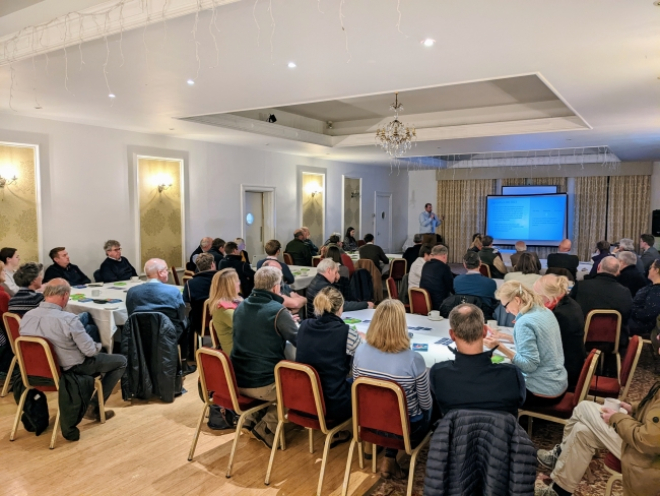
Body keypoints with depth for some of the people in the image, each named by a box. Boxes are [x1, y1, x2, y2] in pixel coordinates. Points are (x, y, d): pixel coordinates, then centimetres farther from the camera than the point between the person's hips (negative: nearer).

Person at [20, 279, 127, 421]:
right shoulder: (68, 319, -30)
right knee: (121, 361, 11)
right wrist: (98, 346, 0)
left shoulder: (26, 316, -10)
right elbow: (91, 350, -24)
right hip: (70, 369, -7)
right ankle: (94, 406, 8)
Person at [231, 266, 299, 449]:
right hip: (263, 384, -7)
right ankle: (267, 428, 9)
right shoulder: (278, 311, -16)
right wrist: (290, 323, 11)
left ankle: (252, 418, 20)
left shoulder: (241, 307, 7)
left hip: (237, 380, 7)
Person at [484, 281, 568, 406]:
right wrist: (504, 337, 18)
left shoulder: (524, 322, -23)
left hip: (544, 391, -9)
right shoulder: (545, 311, 3)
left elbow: (530, 364, -25)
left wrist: (500, 347, -27)